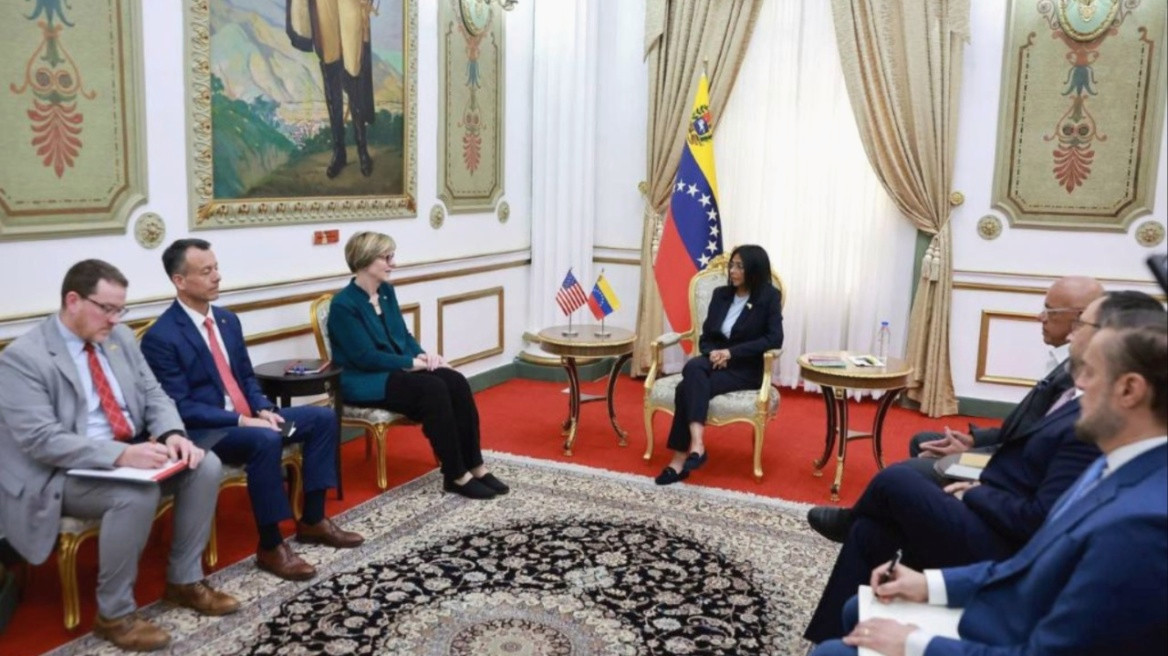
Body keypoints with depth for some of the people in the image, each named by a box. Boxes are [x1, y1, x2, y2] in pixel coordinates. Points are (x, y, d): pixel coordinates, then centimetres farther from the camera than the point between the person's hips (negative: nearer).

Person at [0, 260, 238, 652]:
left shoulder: (120, 338, 6)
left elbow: (153, 395, 8)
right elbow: (41, 441, -24)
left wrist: (172, 434, -15)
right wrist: (121, 455, -34)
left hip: (131, 453, 7)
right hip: (61, 474, -7)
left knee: (205, 466, -13)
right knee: (136, 494, -34)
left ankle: (184, 581, 3)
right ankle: (114, 614, -14)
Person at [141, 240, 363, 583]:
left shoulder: (228, 319, 10)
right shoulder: (160, 337, -14)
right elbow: (180, 408, -18)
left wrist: (263, 410, -5)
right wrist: (242, 421, -24)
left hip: (247, 417, 8)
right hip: (203, 430, -8)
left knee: (323, 417, -3)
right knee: (266, 441, -35)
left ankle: (312, 520, 2)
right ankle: (270, 547, -21)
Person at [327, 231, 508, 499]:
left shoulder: (387, 291, 10)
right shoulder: (343, 305, -14)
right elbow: (366, 357, -20)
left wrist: (424, 354, -5)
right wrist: (414, 362, -19)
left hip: (397, 370, 8)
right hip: (362, 381, -8)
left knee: (456, 382, -18)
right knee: (433, 389, -30)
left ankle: (475, 466, -16)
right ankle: (456, 476, -21)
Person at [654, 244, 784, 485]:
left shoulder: (769, 297, -2)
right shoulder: (721, 294, 13)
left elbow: (774, 339, -12)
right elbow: (706, 336, 13)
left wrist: (731, 352, -18)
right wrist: (712, 353, -11)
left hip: (746, 368, -4)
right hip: (715, 361, 4)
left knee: (688, 388, -30)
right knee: (693, 367, -33)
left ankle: (681, 458, -31)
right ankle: (696, 445, -42)